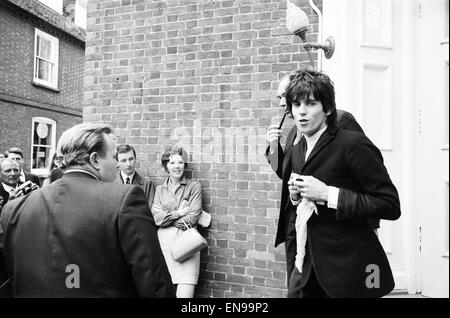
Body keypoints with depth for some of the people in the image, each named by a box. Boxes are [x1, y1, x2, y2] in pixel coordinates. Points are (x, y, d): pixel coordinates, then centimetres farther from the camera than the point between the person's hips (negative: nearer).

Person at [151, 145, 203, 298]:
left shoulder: (194, 186, 5)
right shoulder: (160, 189, 13)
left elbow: (193, 217, -4)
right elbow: (155, 217, 1)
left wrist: (168, 218, -4)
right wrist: (178, 213, -8)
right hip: (164, 241, 2)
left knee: (186, 292, -9)